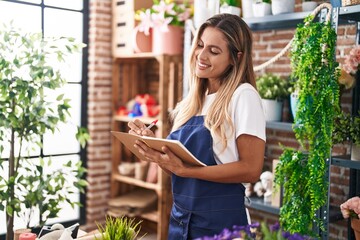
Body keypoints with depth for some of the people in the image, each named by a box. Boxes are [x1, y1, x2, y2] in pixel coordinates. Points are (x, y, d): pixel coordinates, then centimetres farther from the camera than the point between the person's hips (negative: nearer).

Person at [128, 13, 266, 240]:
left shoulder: (243, 96, -13)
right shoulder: (192, 101, 7)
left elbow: (251, 169, -19)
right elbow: (178, 167, 11)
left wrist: (184, 169, -23)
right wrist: (154, 146, -6)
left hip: (220, 221, -6)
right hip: (180, 217, 6)